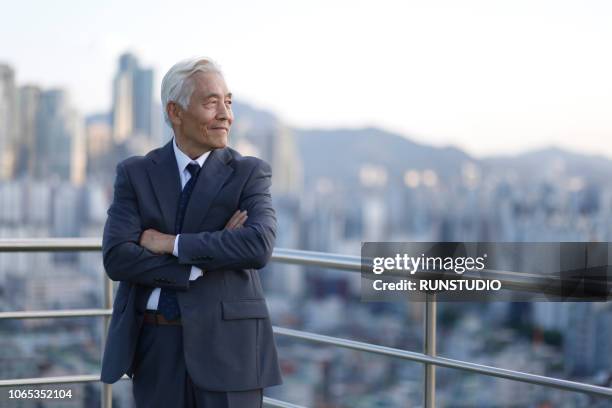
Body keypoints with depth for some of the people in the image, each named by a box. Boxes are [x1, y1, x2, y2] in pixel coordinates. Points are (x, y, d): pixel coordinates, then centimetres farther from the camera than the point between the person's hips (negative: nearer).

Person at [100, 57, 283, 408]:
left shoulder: (250, 173, 1)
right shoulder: (135, 174, 5)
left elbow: (258, 247, -17)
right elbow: (117, 258, -7)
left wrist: (171, 244, -15)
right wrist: (202, 263, -14)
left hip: (227, 343, -1)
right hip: (155, 345, 2)